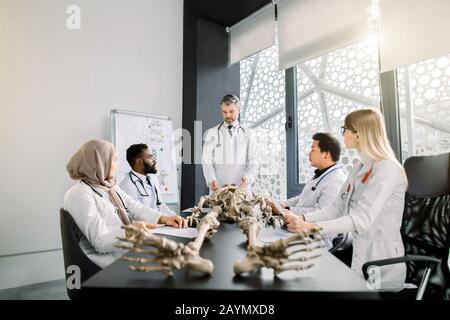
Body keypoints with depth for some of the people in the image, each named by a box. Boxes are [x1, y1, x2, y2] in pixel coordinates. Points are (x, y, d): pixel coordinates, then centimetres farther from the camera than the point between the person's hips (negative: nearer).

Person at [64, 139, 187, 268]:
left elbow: (136, 209, 4)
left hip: (129, 248, 8)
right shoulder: (79, 195, -14)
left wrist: (164, 218, -11)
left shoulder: (111, 187, 14)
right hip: (107, 258, -7)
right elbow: (100, 241, -21)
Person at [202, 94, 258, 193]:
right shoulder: (211, 133, 6)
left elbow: (253, 161, 1)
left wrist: (248, 177, -19)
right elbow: (207, 160, -1)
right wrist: (211, 180, -19)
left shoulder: (248, 134, 8)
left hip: (241, 188, 1)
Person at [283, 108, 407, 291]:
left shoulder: (386, 168, -17)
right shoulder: (360, 168, 11)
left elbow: (361, 220, -26)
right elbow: (337, 208, 7)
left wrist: (311, 227, -31)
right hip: (359, 255, 7)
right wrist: (302, 219, -6)